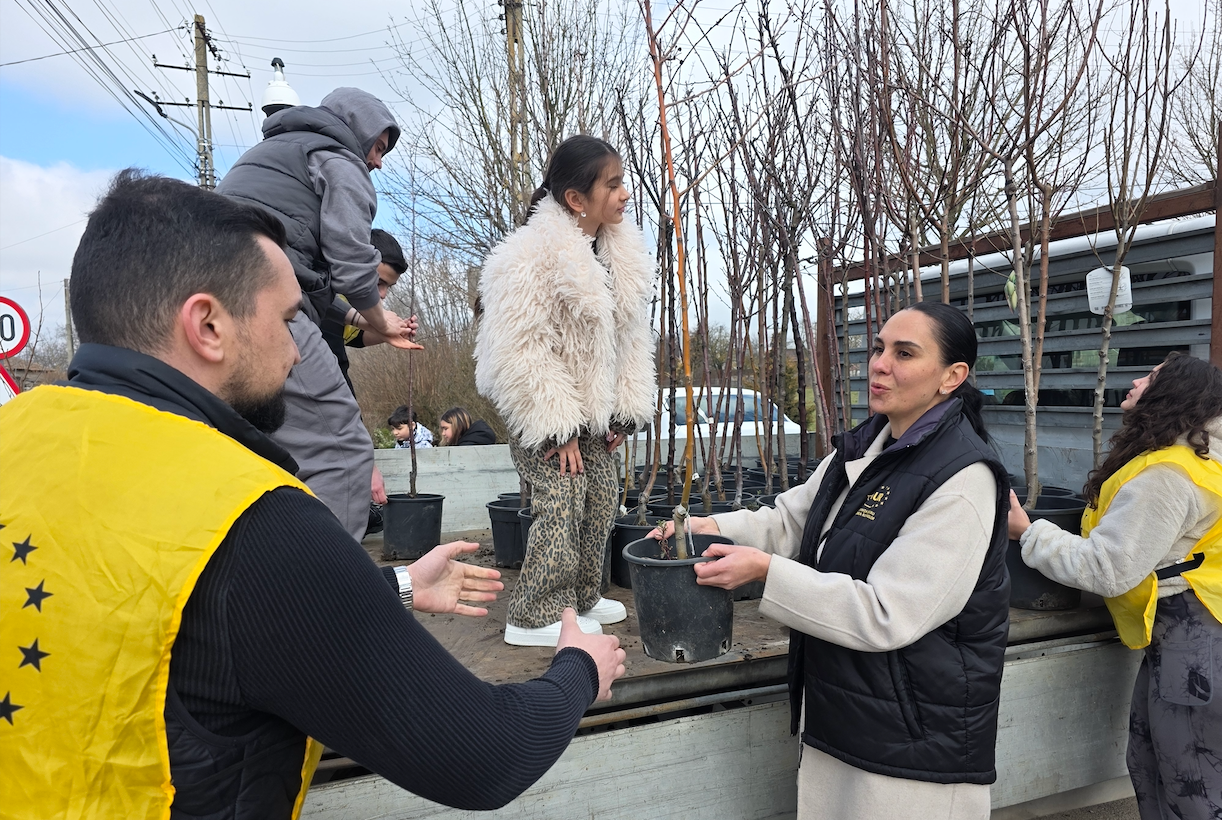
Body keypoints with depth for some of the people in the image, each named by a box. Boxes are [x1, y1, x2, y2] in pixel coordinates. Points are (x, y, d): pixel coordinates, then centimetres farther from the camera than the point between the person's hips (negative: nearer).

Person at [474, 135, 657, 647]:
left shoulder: (622, 254, 2)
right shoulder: (533, 255, -21)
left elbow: (631, 336, 7)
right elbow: (521, 351, -24)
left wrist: (625, 409, 2)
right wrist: (557, 427, -22)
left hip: (592, 406, 8)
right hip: (541, 407, -7)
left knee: (601, 500, 10)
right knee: (561, 501, -10)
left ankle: (582, 598, 27)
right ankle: (535, 618, 5)